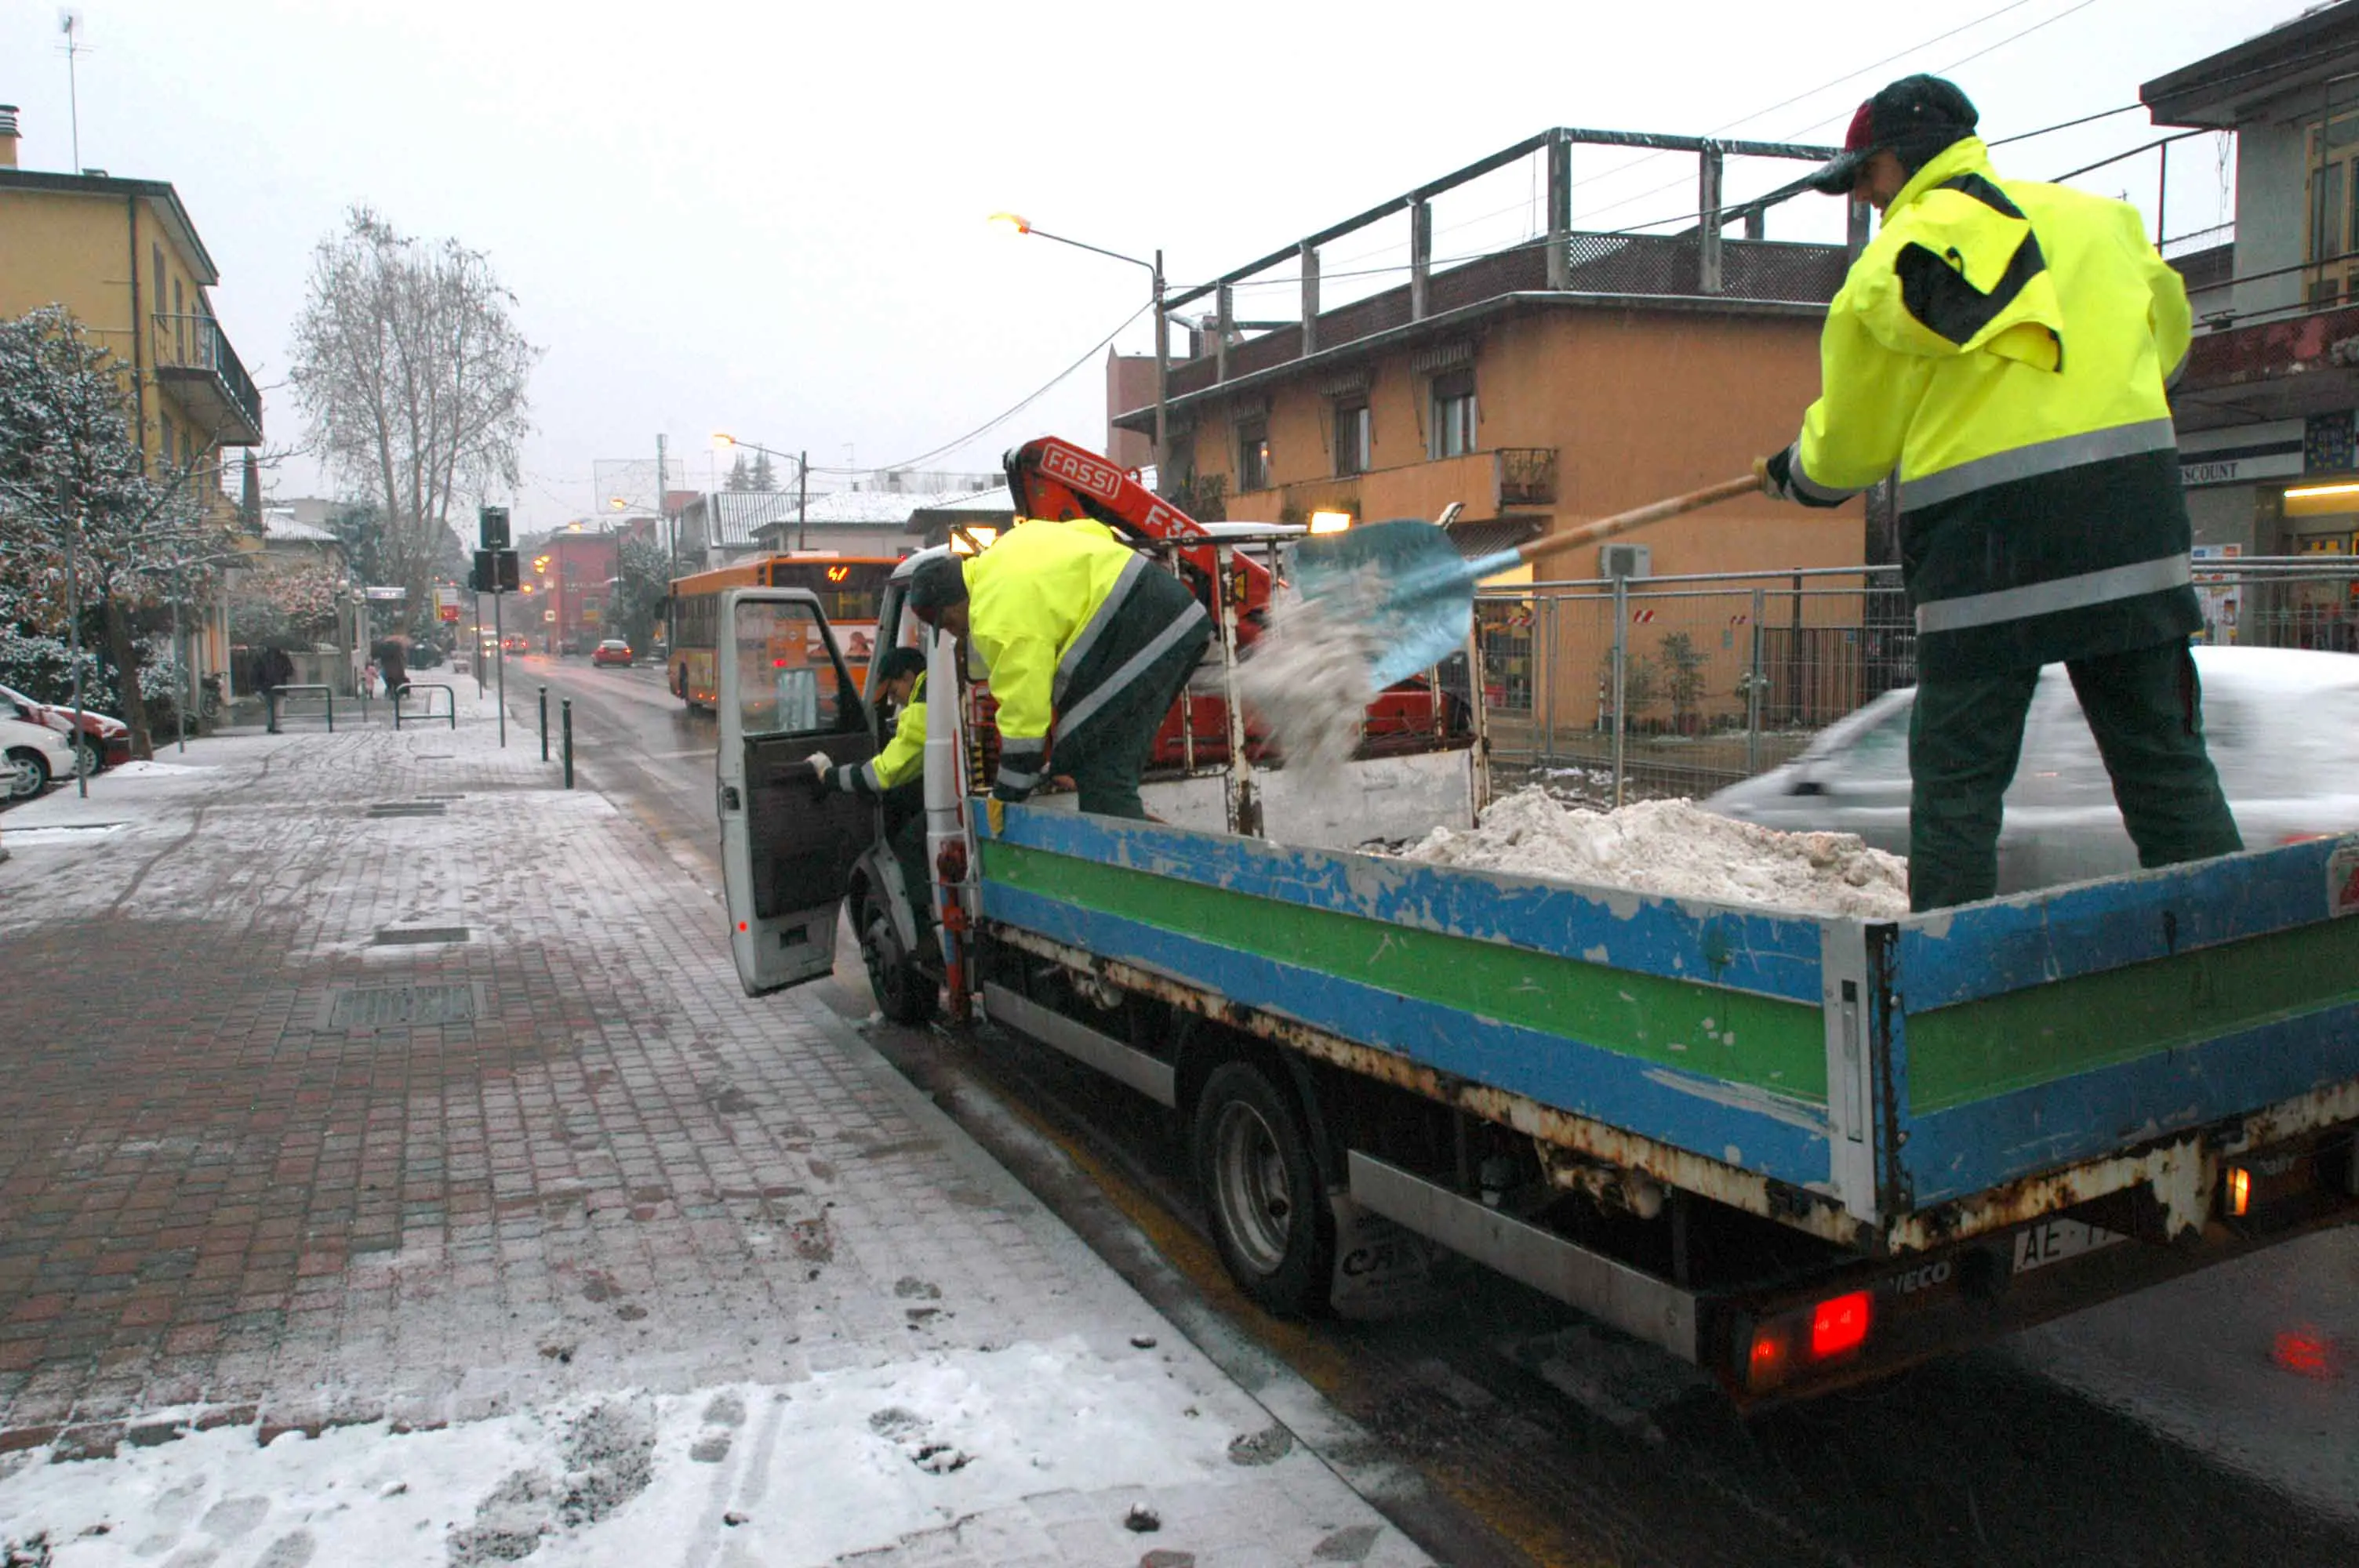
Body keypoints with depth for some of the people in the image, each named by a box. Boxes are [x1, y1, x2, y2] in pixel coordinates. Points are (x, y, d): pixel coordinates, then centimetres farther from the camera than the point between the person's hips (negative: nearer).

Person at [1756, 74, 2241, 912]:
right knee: (2165, 761, 9)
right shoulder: (2101, 217, 18)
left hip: (1986, 532, -5)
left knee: (1957, 775, 1)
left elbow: (1854, 440, 6)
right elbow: (2166, 334, 31)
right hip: (2135, 518, 5)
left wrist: (1797, 473, 26)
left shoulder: (1903, 254, 2)